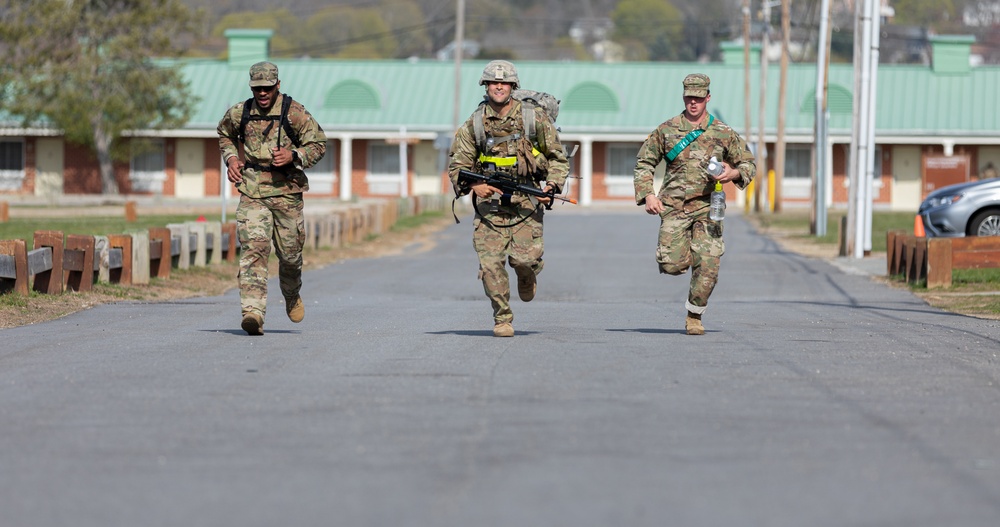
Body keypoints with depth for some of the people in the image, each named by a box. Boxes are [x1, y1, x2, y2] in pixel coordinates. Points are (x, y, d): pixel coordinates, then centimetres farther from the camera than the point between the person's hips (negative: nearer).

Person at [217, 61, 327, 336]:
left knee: (290, 252, 11)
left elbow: (318, 143, 0)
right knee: (253, 249, -16)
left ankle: (292, 296, 43)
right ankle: (253, 312, -25)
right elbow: (224, 134, 24)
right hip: (252, 192, 1)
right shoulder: (240, 113, 3)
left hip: (286, 192, -1)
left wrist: (294, 156, -18)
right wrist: (231, 158, 6)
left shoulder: (294, 113, -6)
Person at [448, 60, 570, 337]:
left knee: (524, 257, -14)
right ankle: (502, 319, 7)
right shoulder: (474, 124, 4)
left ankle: (528, 274, 24)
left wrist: (552, 185, -7)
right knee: (490, 262, -8)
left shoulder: (534, 118, 1)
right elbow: (457, 164, 8)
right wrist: (473, 186, -10)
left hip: (526, 200, -1)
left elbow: (557, 156, 9)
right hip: (489, 199, 1)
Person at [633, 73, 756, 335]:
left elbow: (749, 164, 13)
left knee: (708, 267, -9)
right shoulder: (666, 130, 5)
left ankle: (694, 316, 9)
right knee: (672, 265, -12)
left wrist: (734, 173, -9)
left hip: (707, 208, 0)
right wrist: (647, 195, 0)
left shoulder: (724, 133, 5)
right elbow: (644, 162, 13)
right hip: (673, 206, 0)